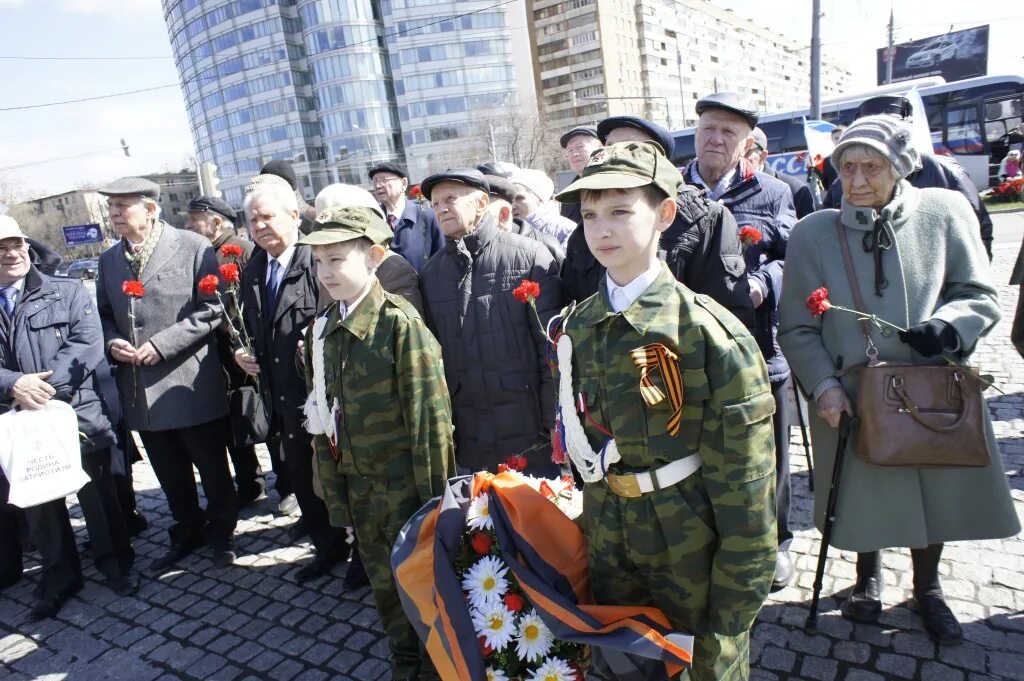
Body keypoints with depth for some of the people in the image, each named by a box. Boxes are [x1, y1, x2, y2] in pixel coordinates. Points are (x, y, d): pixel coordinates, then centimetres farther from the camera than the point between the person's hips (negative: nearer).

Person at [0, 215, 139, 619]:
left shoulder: (67, 291, 1)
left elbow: (88, 342, -11)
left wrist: (47, 384, -20)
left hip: (78, 415, -2)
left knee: (98, 495, 10)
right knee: (38, 504, 16)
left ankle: (115, 563, 29)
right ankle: (59, 575, 34)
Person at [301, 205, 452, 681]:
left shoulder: (400, 322, -17)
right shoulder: (321, 329, 3)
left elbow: (429, 415, -17)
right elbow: (322, 416, 8)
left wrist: (432, 494, -14)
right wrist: (333, 488, 8)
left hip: (404, 484, -5)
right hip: (357, 486, 6)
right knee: (384, 582, 20)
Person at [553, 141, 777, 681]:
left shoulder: (708, 332, -20)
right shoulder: (576, 327, -4)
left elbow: (744, 488, -16)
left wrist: (734, 608, -12)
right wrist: (594, 527, 12)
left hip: (694, 552, -4)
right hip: (610, 548, 5)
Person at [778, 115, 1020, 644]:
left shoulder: (946, 212, -5)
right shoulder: (813, 232, -6)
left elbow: (980, 296, 0)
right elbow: (797, 328, -3)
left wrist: (949, 325, -21)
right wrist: (823, 384, -15)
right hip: (852, 399, -1)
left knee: (938, 492, 15)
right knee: (864, 494, 13)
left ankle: (927, 587, 44)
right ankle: (868, 576, 44)